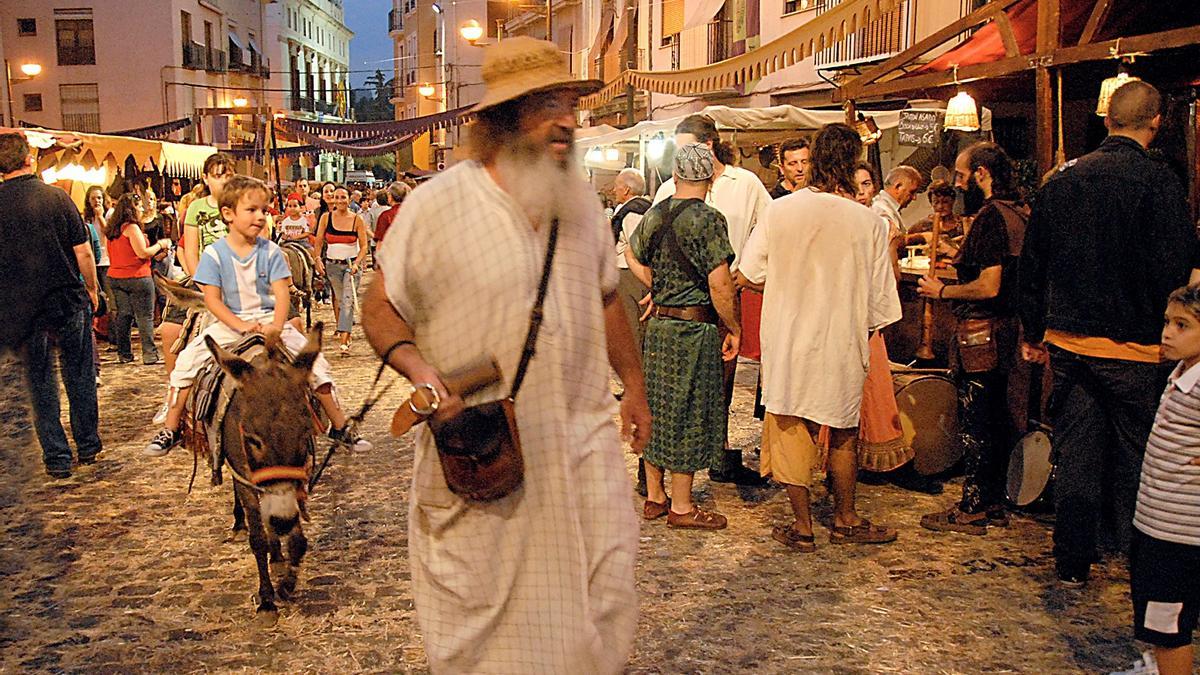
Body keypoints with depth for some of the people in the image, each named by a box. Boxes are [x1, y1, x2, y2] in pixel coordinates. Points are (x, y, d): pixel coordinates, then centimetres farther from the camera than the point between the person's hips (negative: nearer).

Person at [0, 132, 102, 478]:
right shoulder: (58, 197, -9)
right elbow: (84, 252, -7)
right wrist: (91, 289, 8)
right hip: (70, 302, 0)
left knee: (41, 384, 10)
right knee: (80, 377, 14)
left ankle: (56, 457, 14)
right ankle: (88, 446, 24)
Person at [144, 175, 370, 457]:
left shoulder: (270, 251, -2)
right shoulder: (214, 253, -5)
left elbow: (281, 292, -7)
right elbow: (211, 299, -8)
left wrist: (277, 326, -26)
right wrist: (241, 325, -22)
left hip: (269, 319, 1)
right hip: (229, 323, 0)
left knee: (315, 361, -13)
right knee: (186, 362, -17)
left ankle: (340, 426, 0)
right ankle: (171, 429, 0)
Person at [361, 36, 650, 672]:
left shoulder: (581, 202, 6)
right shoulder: (435, 205, -11)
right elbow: (379, 305, -4)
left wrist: (632, 382, 20)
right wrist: (416, 366, -22)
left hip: (580, 441, 4)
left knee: (600, 597, 10)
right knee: (475, 616, 9)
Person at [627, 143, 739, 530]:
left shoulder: (655, 214, 7)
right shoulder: (707, 219, -14)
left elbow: (633, 255, 25)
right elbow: (719, 285, -18)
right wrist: (734, 329, -8)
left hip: (658, 324, 7)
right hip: (695, 328, -7)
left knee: (657, 409, 14)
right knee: (688, 415, 2)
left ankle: (654, 497, 24)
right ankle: (681, 507, 10)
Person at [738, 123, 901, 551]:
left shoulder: (779, 210, -8)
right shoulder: (868, 222, -10)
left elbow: (751, 271, 1)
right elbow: (880, 297, -2)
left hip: (787, 342, 0)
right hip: (841, 345, 0)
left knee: (791, 432, 11)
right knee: (841, 435, 17)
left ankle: (802, 526, 17)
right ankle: (845, 520, 29)